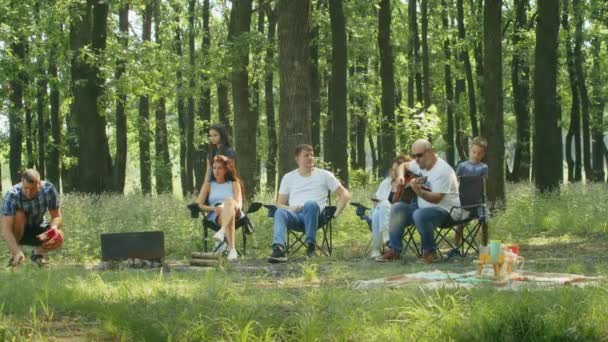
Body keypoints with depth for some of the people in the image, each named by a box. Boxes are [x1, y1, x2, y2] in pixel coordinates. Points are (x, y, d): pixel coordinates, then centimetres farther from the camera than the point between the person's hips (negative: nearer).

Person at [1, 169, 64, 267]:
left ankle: (38, 251, 7)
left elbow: (57, 216, -14)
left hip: (37, 230, 2)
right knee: (19, 214, -34)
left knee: (59, 237, -27)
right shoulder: (11, 195, -32)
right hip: (18, 231, -2)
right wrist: (17, 252, -51)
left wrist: (54, 226, -38)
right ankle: (14, 255, -13)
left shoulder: (49, 189, -22)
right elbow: (5, 230, -38)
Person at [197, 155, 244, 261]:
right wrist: (213, 208, -11)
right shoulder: (208, 185, 23)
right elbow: (199, 205, 9)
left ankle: (222, 231, -63)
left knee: (229, 201, -38)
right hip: (215, 216, 0)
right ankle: (232, 249, -58)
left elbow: (239, 205, 6)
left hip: (234, 213, 0)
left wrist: (231, 206, -19)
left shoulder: (234, 184, 21)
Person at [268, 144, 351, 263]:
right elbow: (280, 204, 17)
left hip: (314, 215, -1)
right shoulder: (288, 177, 19)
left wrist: (336, 213, 0)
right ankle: (278, 248, -57)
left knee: (310, 204, -38)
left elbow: (345, 194, 15)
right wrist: (290, 208, -7)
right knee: (280, 212, -35)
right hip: (294, 215, 1)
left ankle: (310, 243, -35)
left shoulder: (324, 175, 16)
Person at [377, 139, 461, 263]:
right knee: (397, 208, -6)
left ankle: (430, 251, -14)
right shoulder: (420, 164, 5)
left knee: (420, 215, -36)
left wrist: (419, 192, -44)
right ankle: (395, 250, -4)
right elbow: (403, 165, 23)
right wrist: (400, 176, 1)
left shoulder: (442, 171, -22)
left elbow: (436, 199, -28)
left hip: (445, 209, -9)